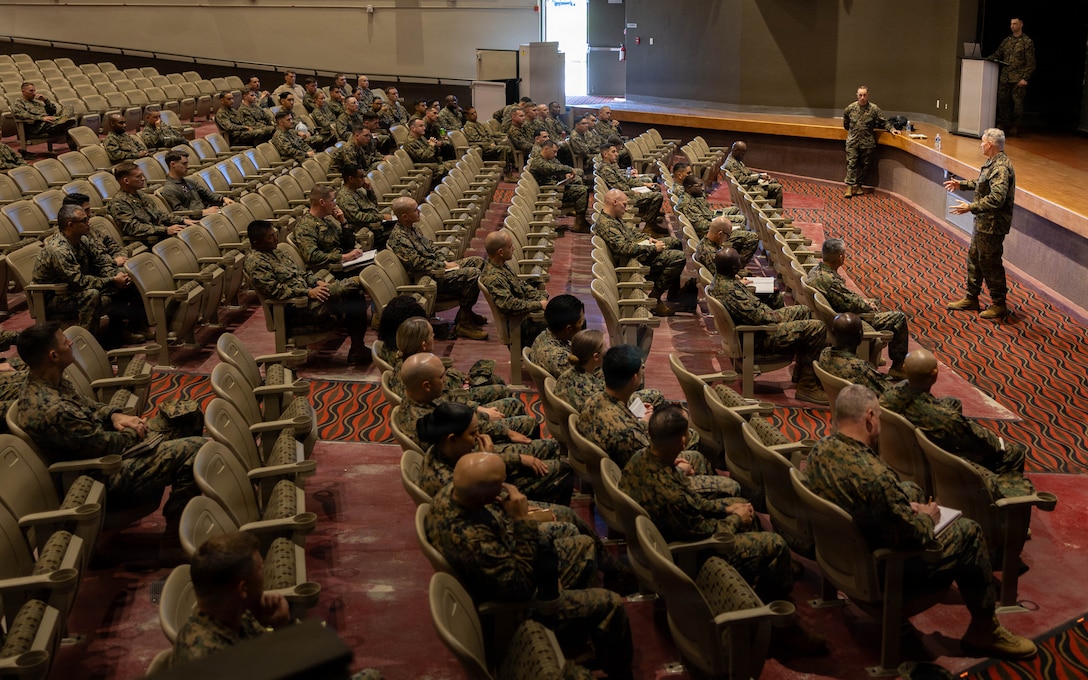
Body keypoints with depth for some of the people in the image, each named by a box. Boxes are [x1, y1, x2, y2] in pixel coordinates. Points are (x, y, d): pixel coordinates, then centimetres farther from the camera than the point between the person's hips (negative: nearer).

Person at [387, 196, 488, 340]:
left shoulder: (411, 228, 13)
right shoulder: (399, 237, -19)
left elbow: (430, 246, 21)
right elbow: (418, 263, -22)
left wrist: (444, 261, 4)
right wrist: (444, 266, -13)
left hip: (438, 267, 11)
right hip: (431, 278, -11)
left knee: (478, 261, 11)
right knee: (473, 274, -24)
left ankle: (465, 312, 14)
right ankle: (464, 324, -18)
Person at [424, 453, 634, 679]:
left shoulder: (453, 491, -20)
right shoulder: (471, 540, -46)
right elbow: (522, 587, -34)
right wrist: (522, 521, -35)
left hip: (505, 559, 9)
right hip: (512, 603, -8)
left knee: (582, 546, 21)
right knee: (609, 604, -3)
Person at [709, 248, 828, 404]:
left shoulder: (719, 279, 2)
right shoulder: (729, 291, -30)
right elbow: (758, 317, -28)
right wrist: (775, 317, -10)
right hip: (758, 340, -11)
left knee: (803, 310, 23)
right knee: (816, 328, -16)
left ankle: (800, 374, 25)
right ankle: (807, 386, -7)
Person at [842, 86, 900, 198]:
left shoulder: (874, 109, -3)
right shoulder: (850, 108, 1)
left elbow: (883, 122, 2)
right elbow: (845, 123, 18)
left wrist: (891, 129, -10)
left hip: (867, 142, 0)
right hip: (852, 142, 0)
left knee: (864, 165, 7)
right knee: (851, 163, -5)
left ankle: (858, 185, 18)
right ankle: (850, 186, -3)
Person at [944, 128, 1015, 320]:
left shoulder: (1000, 167, -25)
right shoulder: (993, 162, 9)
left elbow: (997, 198, -32)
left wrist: (971, 207, -31)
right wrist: (961, 184, 25)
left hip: (992, 225, -11)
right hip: (983, 222, 11)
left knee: (990, 264, -1)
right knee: (974, 258, 19)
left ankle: (999, 305, 12)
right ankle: (971, 298, 31)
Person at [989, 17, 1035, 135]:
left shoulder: (1027, 42, 0)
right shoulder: (1006, 41, 14)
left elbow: (1030, 63, -4)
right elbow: (997, 54, 17)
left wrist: (1025, 78, -13)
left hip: (1018, 80, -5)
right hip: (1004, 78, 5)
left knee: (1017, 103, -2)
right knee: (1002, 102, 4)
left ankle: (1015, 127, 8)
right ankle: (1002, 125, 13)